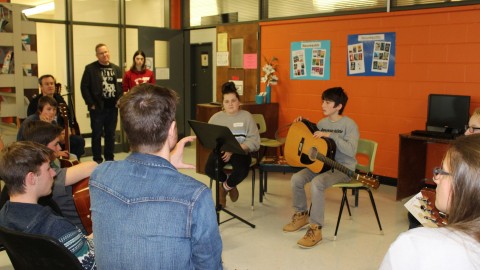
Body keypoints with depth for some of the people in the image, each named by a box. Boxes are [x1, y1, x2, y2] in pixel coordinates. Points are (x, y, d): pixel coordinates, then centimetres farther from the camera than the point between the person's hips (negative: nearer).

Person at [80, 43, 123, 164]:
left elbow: (121, 86, 11)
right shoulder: (90, 68, -3)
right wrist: (91, 104, -10)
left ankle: (109, 158, 22)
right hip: (97, 108, -4)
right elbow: (84, 87, -6)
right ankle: (97, 159, 13)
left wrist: (119, 101, -1)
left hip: (112, 108, 4)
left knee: (111, 134, 11)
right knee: (97, 134, 4)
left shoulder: (116, 69, 10)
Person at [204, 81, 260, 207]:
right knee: (209, 169, -29)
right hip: (220, 151, 2)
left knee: (242, 171, -34)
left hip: (240, 152, -2)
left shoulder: (246, 116, 1)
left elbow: (254, 140, -7)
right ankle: (230, 185, 8)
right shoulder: (216, 117, 8)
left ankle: (225, 187, 5)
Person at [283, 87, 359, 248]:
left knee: (316, 183, -33)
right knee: (296, 179, -12)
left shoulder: (349, 124, -11)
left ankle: (315, 229, -23)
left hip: (343, 167, -7)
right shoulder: (322, 123, 10)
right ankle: (301, 215, 11)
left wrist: (330, 135, -27)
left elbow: (351, 150, -25)